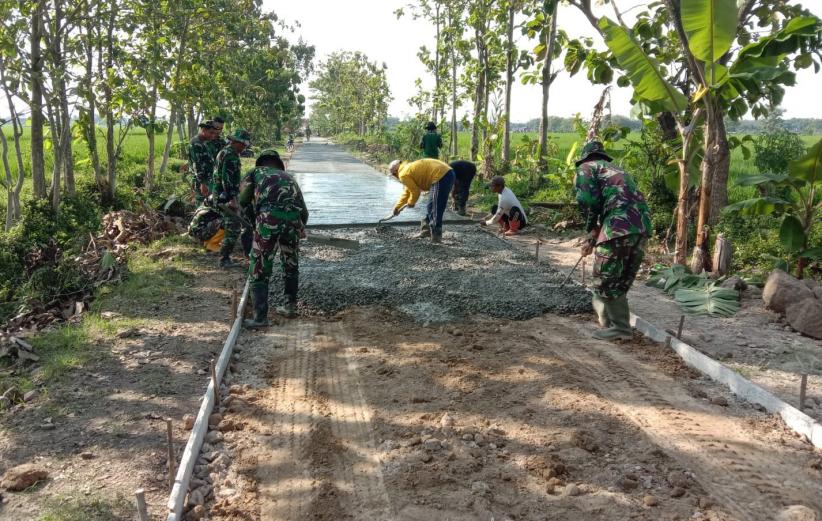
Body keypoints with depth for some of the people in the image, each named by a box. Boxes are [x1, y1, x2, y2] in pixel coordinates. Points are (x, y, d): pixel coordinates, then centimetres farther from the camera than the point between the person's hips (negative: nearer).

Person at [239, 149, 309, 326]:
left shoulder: (256, 172, 24)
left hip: (269, 218, -4)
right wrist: (299, 229, 48)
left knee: (259, 268, 7)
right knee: (291, 265, 26)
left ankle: (260, 317, 7)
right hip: (293, 218, 4)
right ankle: (290, 306, 35)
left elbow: (243, 200, 10)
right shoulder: (288, 177, 34)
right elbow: (304, 213, 30)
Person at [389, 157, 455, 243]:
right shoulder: (410, 167, 26)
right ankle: (426, 230, 29)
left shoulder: (403, 174, -5)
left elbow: (415, 191, -2)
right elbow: (407, 191, 34)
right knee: (431, 207, 19)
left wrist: (410, 203, 17)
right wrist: (397, 206, 37)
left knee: (435, 209, -5)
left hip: (441, 177, -10)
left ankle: (436, 236, -2)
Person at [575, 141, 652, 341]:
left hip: (620, 226, -8)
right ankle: (609, 320, 28)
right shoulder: (617, 170, 35)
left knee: (606, 278, 4)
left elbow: (588, 199, -7)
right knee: (621, 279, 18)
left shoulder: (586, 167, 12)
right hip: (642, 224, 8)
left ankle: (620, 327, 9)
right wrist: (592, 240, 35)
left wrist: (591, 229, 8)